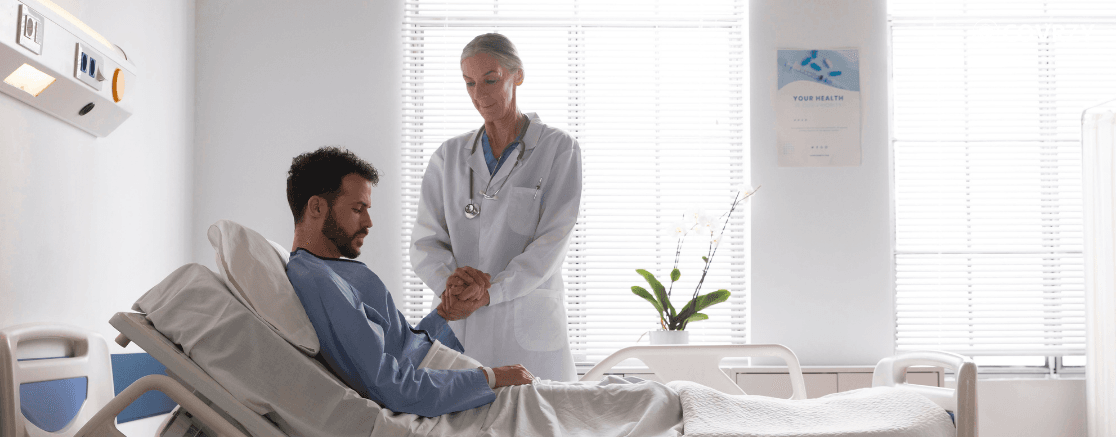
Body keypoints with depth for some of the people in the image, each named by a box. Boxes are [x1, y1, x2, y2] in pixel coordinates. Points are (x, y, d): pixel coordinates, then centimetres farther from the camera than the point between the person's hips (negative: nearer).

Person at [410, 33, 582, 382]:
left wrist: (489, 291, -18)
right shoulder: (449, 156, 11)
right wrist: (448, 280, -16)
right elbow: (425, 239, 6)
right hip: (458, 325, 3)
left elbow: (552, 242, -8)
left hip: (529, 330, -2)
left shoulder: (559, 150, 0)